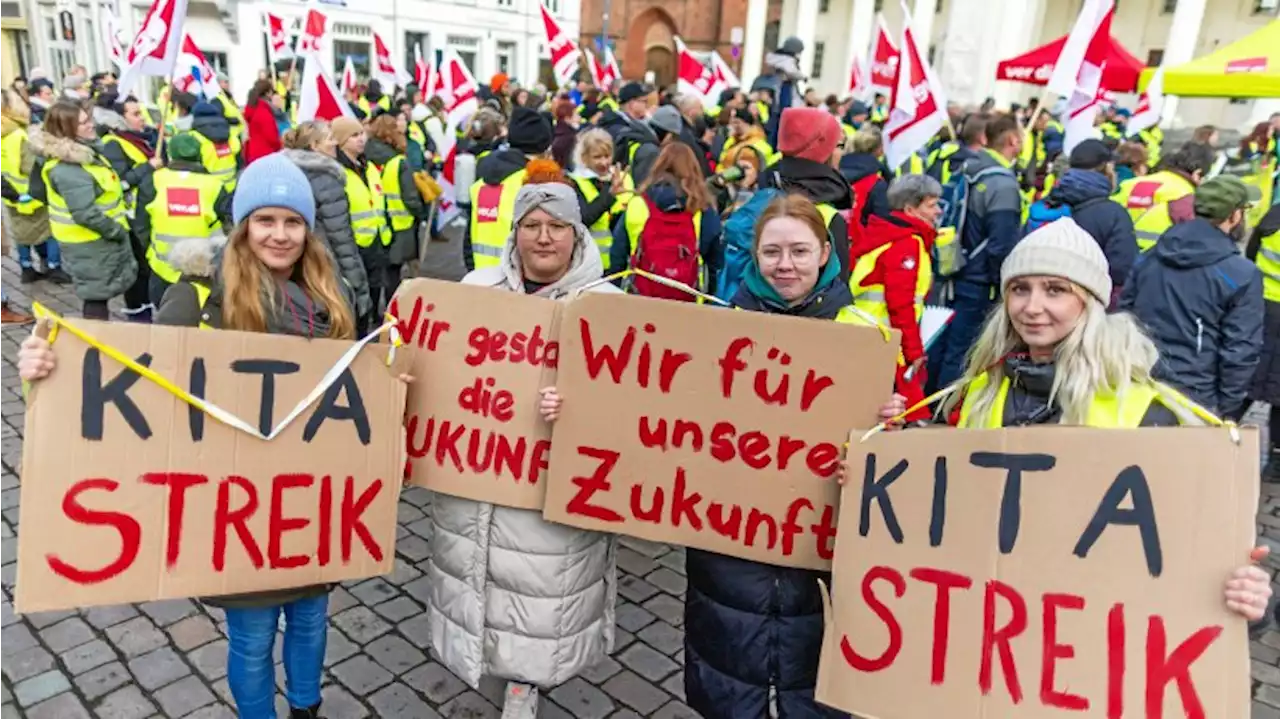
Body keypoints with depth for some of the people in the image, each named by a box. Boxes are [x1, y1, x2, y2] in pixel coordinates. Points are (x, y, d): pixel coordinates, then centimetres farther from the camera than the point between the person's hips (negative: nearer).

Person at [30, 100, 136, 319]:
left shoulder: (82, 149, 4)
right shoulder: (67, 169, -27)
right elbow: (85, 214, -30)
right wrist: (117, 231, -17)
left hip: (97, 239, 10)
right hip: (91, 243, -10)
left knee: (99, 292, 21)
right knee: (96, 294, 2)